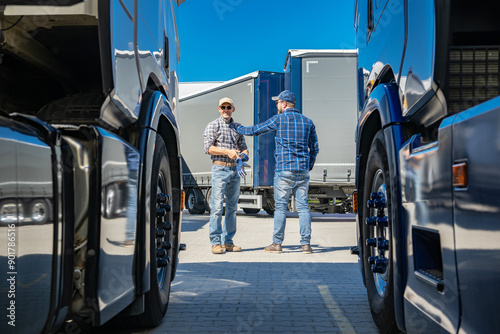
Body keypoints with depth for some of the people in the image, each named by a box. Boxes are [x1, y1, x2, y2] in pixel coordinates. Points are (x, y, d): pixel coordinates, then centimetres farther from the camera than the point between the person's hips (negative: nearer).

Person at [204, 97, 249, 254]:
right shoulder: (213, 125, 2)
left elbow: (243, 147, 19)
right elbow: (208, 147, -8)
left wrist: (243, 155, -4)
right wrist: (227, 151, -17)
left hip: (235, 170, 5)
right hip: (220, 169, -5)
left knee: (232, 206, 6)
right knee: (217, 206, -9)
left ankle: (228, 241, 13)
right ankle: (216, 242, -4)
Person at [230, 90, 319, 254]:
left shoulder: (278, 119, -2)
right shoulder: (307, 122, 11)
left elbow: (254, 130, 5)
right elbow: (314, 148, 14)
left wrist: (237, 127, 23)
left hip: (284, 170, -4)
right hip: (303, 172, 4)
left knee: (280, 207, 2)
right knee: (303, 207, 5)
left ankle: (277, 243, 6)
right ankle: (306, 244, 3)